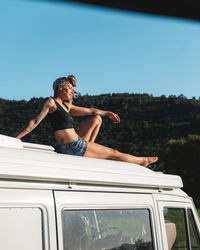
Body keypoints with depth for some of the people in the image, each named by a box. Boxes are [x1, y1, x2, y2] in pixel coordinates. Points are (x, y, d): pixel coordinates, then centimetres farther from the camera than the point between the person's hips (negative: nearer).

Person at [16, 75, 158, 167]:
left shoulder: (66, 106, 16)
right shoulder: (51, 102, -9)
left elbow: (89, 111, 24)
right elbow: (36, 121, -13)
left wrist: (107, 113, 25)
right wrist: (17, 138, -20)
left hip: (77, 143, 9)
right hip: (72, 147, -9)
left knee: (97, 118, 21)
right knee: (112, 153, 6)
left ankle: (88, 149, 11)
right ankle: (143, 161, 27)